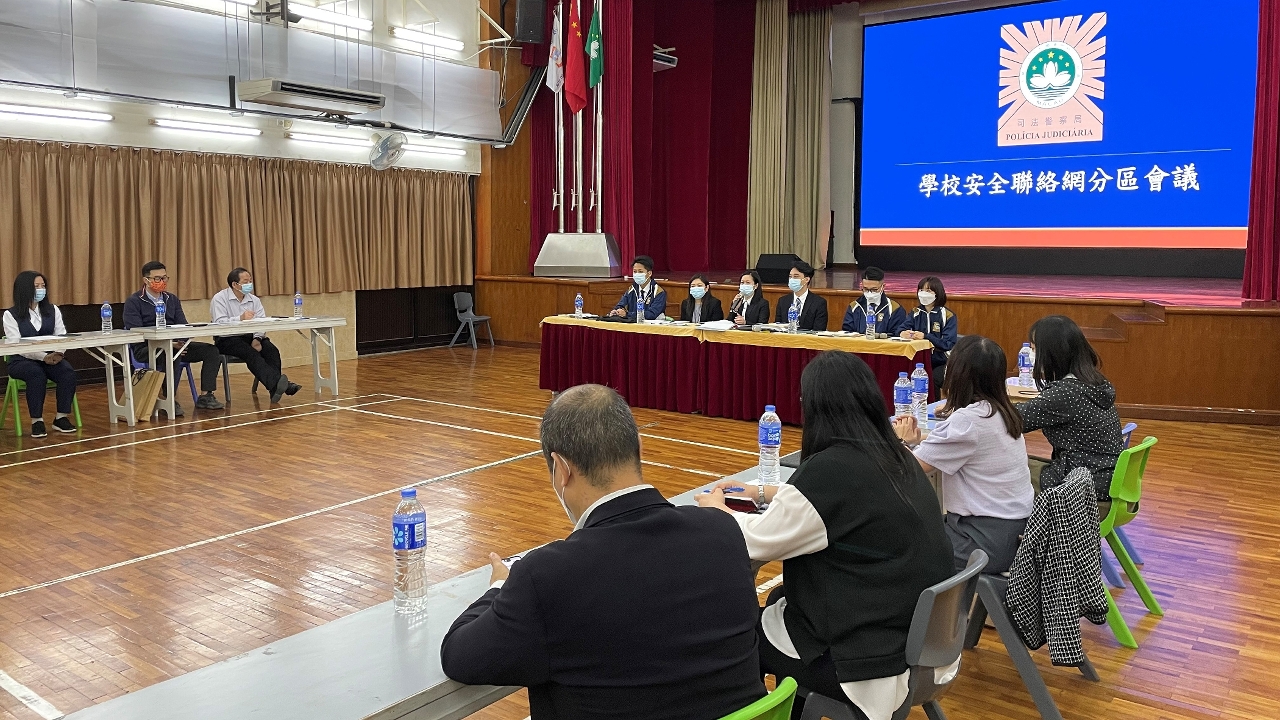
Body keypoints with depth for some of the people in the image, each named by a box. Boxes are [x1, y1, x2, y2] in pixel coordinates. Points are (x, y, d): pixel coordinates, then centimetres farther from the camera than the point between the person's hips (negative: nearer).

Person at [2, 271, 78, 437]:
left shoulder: (52, 310, 11)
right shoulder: (11, 315, -2)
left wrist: (58, 353, -20)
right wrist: (44, 357, -26)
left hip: (50, 358, 3)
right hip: (22, 361, -3)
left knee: (68, 373, -29)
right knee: (37, 374, -37)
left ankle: (61, 418, -18)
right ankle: (37, 421, -26)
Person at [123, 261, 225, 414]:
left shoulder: (172, 299, 18)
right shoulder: (133, 302, 0)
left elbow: (183, 326, 11)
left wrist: (180, 341, -15)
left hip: (175, 345, 6)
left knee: (211, 350, -14)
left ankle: (206, 396, -14)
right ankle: (170, 400, -30)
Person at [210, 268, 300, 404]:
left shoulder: (254, 300, 11)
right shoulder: (219, 299, -3)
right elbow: (220, 323, -19)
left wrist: (257, 339, -20)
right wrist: (240, 318, -36)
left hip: (251, 337, 5)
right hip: (228, 339, -5)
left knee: (272, 350, -24)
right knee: (251, 353, -33)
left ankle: (275, 388, -35)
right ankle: (275, 383, -51)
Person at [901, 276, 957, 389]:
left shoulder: (947, 315, -2)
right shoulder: (915, 312, 13)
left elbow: (948, 344, -12)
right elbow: (900, 329, -1)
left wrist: (925, 336, -26)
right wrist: (903, 333, -26)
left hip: (941, 363, -3)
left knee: (932, 381, -32)